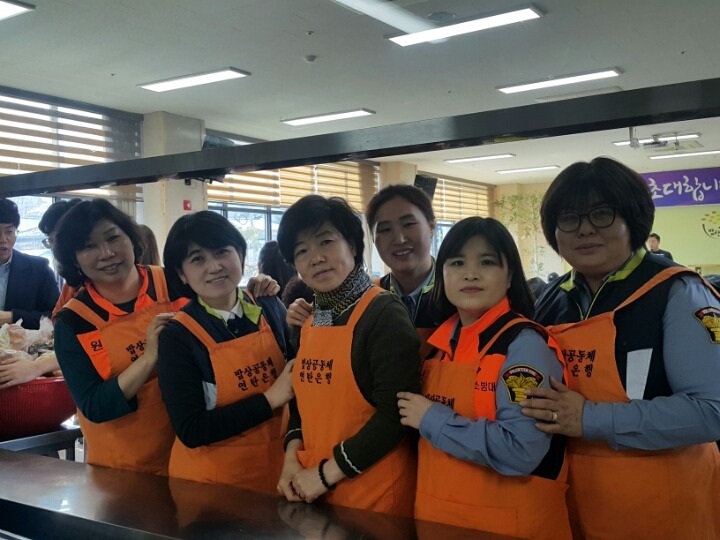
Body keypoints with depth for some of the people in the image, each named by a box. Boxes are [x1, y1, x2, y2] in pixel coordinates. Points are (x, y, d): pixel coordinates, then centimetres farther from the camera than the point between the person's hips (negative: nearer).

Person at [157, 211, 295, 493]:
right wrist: (270, 398, -20)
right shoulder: (177, 335, -15)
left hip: (277, 466, 4)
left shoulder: (269, 307, -4)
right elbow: (190, 431, -19)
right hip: (212, 480, -3)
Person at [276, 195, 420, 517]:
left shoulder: (383, 313, -13)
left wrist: (326, 473, -16)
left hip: (375, 490, -6)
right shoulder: (310, 321, 7)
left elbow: (396, 411, -19)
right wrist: (291, 459, 1)